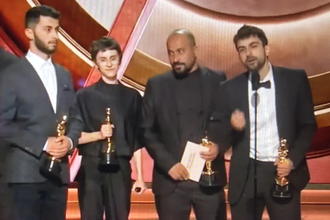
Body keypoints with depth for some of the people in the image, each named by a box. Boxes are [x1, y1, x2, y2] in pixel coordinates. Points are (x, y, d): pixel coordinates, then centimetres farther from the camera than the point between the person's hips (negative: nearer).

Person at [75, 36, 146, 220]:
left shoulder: (132, 97, 9)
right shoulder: (85, 96, 3)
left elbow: (137, 141, 9)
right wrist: (99, 134, -18)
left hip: (120, 168, 2)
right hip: (92, 168, -1)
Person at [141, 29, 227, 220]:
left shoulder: (217, 81, 4)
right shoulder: (156, 85, 5)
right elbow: (147, 131, 3)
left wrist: (219, 145, -12)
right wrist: (168, 163, -8)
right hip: (171, 179, 0)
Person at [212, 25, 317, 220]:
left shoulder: (295, 79, 1)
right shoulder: (230, 88, 4)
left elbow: (308, 125, 4)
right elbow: (220, 136, 5)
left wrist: (293, 159, -10)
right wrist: (232, 126, -17)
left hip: (284, 172, -1)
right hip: (245, 175, 1)